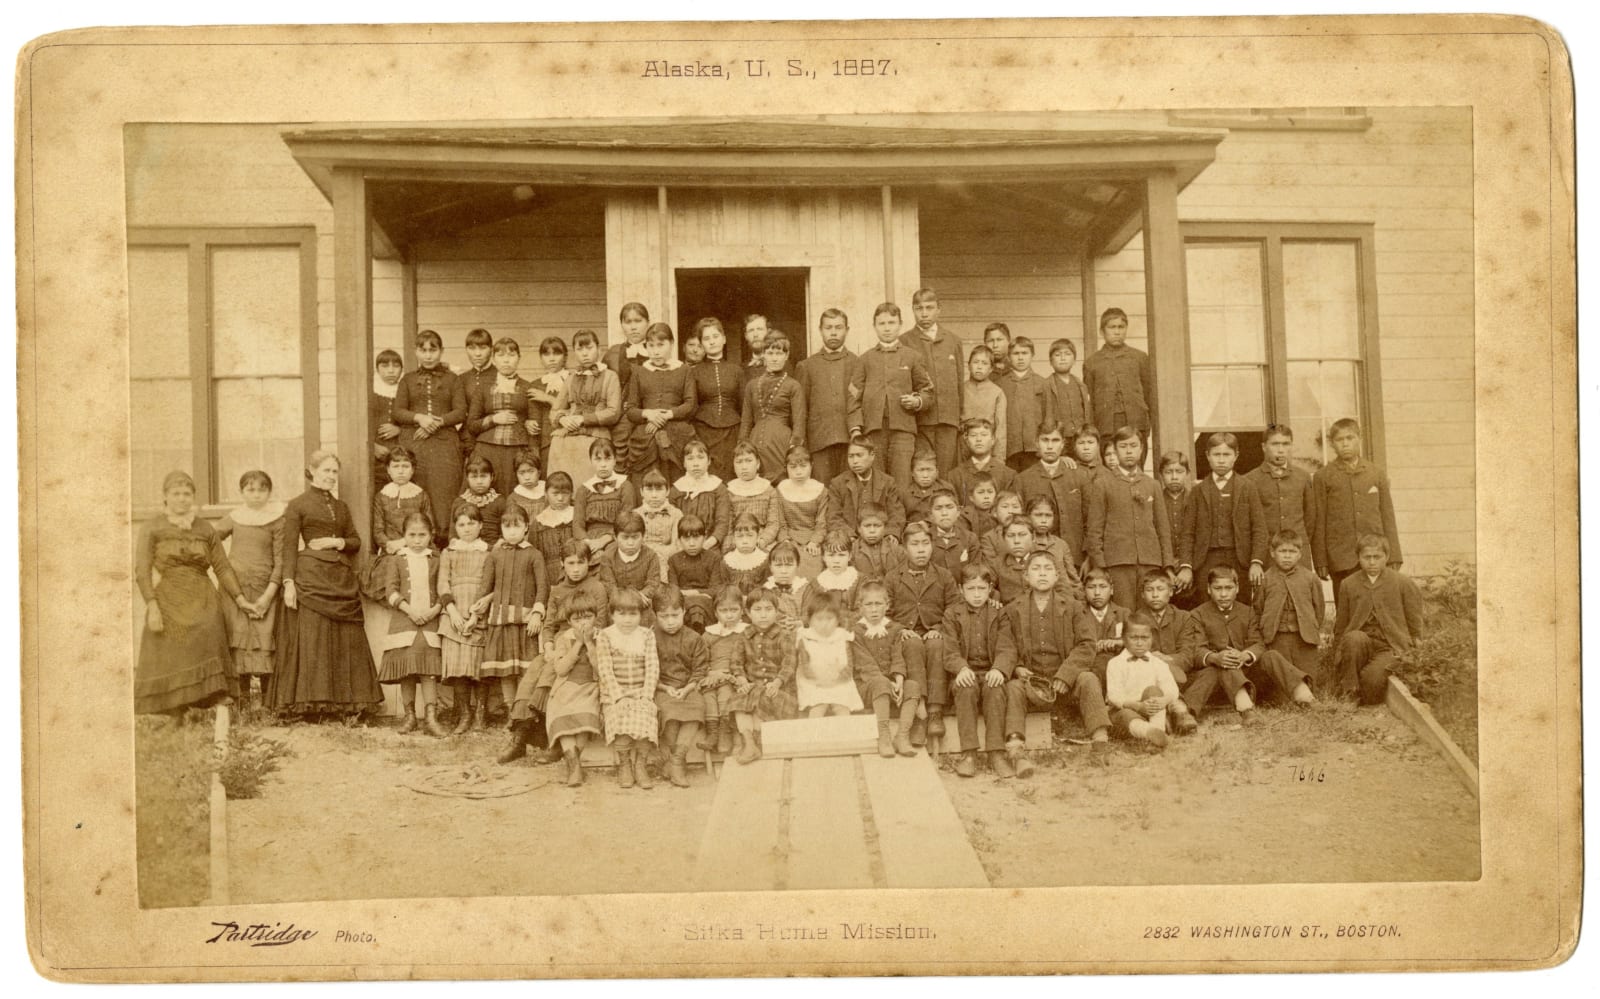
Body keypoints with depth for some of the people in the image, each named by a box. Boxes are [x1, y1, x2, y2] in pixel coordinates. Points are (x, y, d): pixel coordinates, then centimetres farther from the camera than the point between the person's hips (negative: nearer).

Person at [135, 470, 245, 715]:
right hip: (167, 603, -2)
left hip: (203, 605, 2)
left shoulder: (206, 529, 12)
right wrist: (152, 606, -13)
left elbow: (222, 567, 10)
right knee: (168, 665, -5)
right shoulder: (152, 529, 4)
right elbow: (142, 571, -3)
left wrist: (239, 598, 2)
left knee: (203, 659, -10)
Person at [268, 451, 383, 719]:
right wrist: (289, 582, -12)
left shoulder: (341, 507, 18)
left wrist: (337, 542, -4)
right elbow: (289, 546, -3)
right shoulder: (297, 505, 3)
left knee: (346, 641, 3)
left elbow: (356, 541, 17)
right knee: (312, 641, -7)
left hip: (343, 579, 5)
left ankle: (348, 703, 7)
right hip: (312, 578, -5)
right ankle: (311, 702, -4)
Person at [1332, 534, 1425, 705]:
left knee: (1373, 676, -33)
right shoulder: (1348, 584, 11)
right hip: (1359, 644, 2)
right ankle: (1348, 689, -22)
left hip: (1391, 646, -2)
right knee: (1353, 638, -36)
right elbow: (1341, 624, 18)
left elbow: (1415, 621, 11)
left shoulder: (1403, 584, 5)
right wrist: (1338, 654, 14)